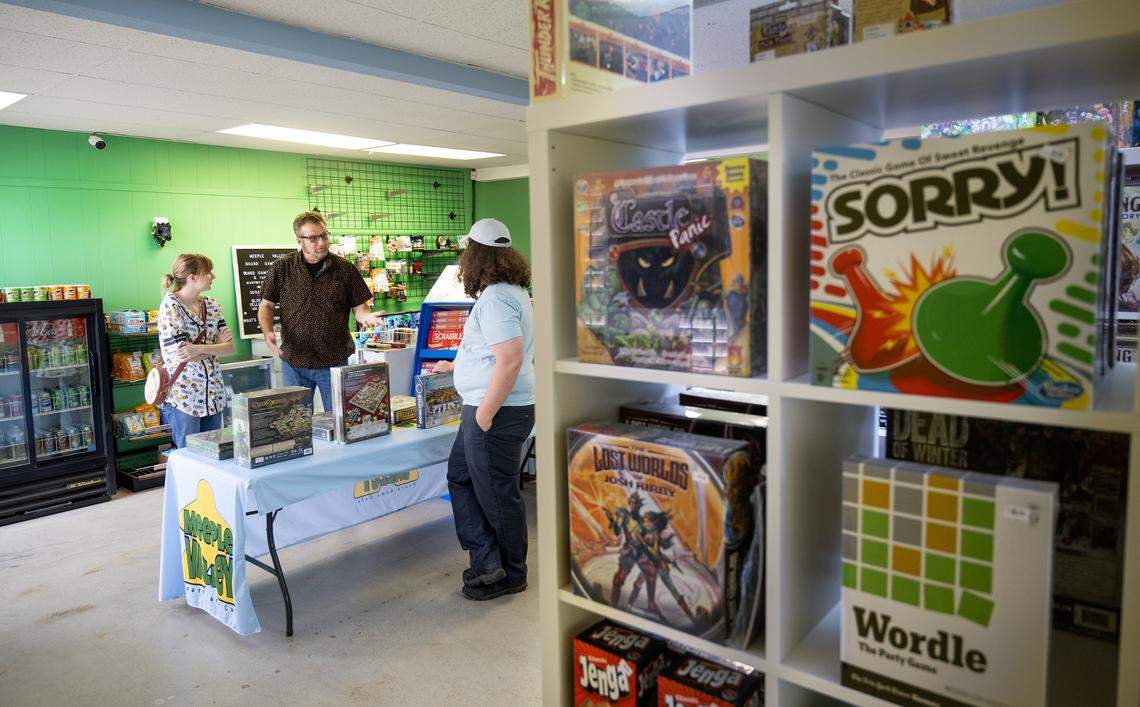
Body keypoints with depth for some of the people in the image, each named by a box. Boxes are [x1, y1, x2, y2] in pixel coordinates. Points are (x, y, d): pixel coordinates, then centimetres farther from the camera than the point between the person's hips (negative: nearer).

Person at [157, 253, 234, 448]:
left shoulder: (211, 304, 7)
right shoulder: (170, 306, -12)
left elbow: (229, 347, -2)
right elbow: (181, 355, -18)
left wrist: (199, 349, -18)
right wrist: (216, 346, -11)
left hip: (214, 394, 6)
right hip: (183, 397, -6)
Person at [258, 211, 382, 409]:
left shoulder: (345, 268, 2)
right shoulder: (282, 268, 3)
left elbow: (359, 307, 5)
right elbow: (266, 306, 8)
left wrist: (366, 316, -18)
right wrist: (268, 332, -10)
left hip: (335, 361, 0)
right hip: (294, 361, 0)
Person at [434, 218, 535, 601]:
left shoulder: (495, 298, -20)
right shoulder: (512, 290, 14)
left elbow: (510, 359, -29)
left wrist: (484, 414, -24)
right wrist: (453, 366, 36)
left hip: (496, 413, -11)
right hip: (487, 408, 11)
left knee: (497, 495, 4)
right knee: (460, 477, 19)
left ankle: (511, 575, 22)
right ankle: (487, 560, 23)